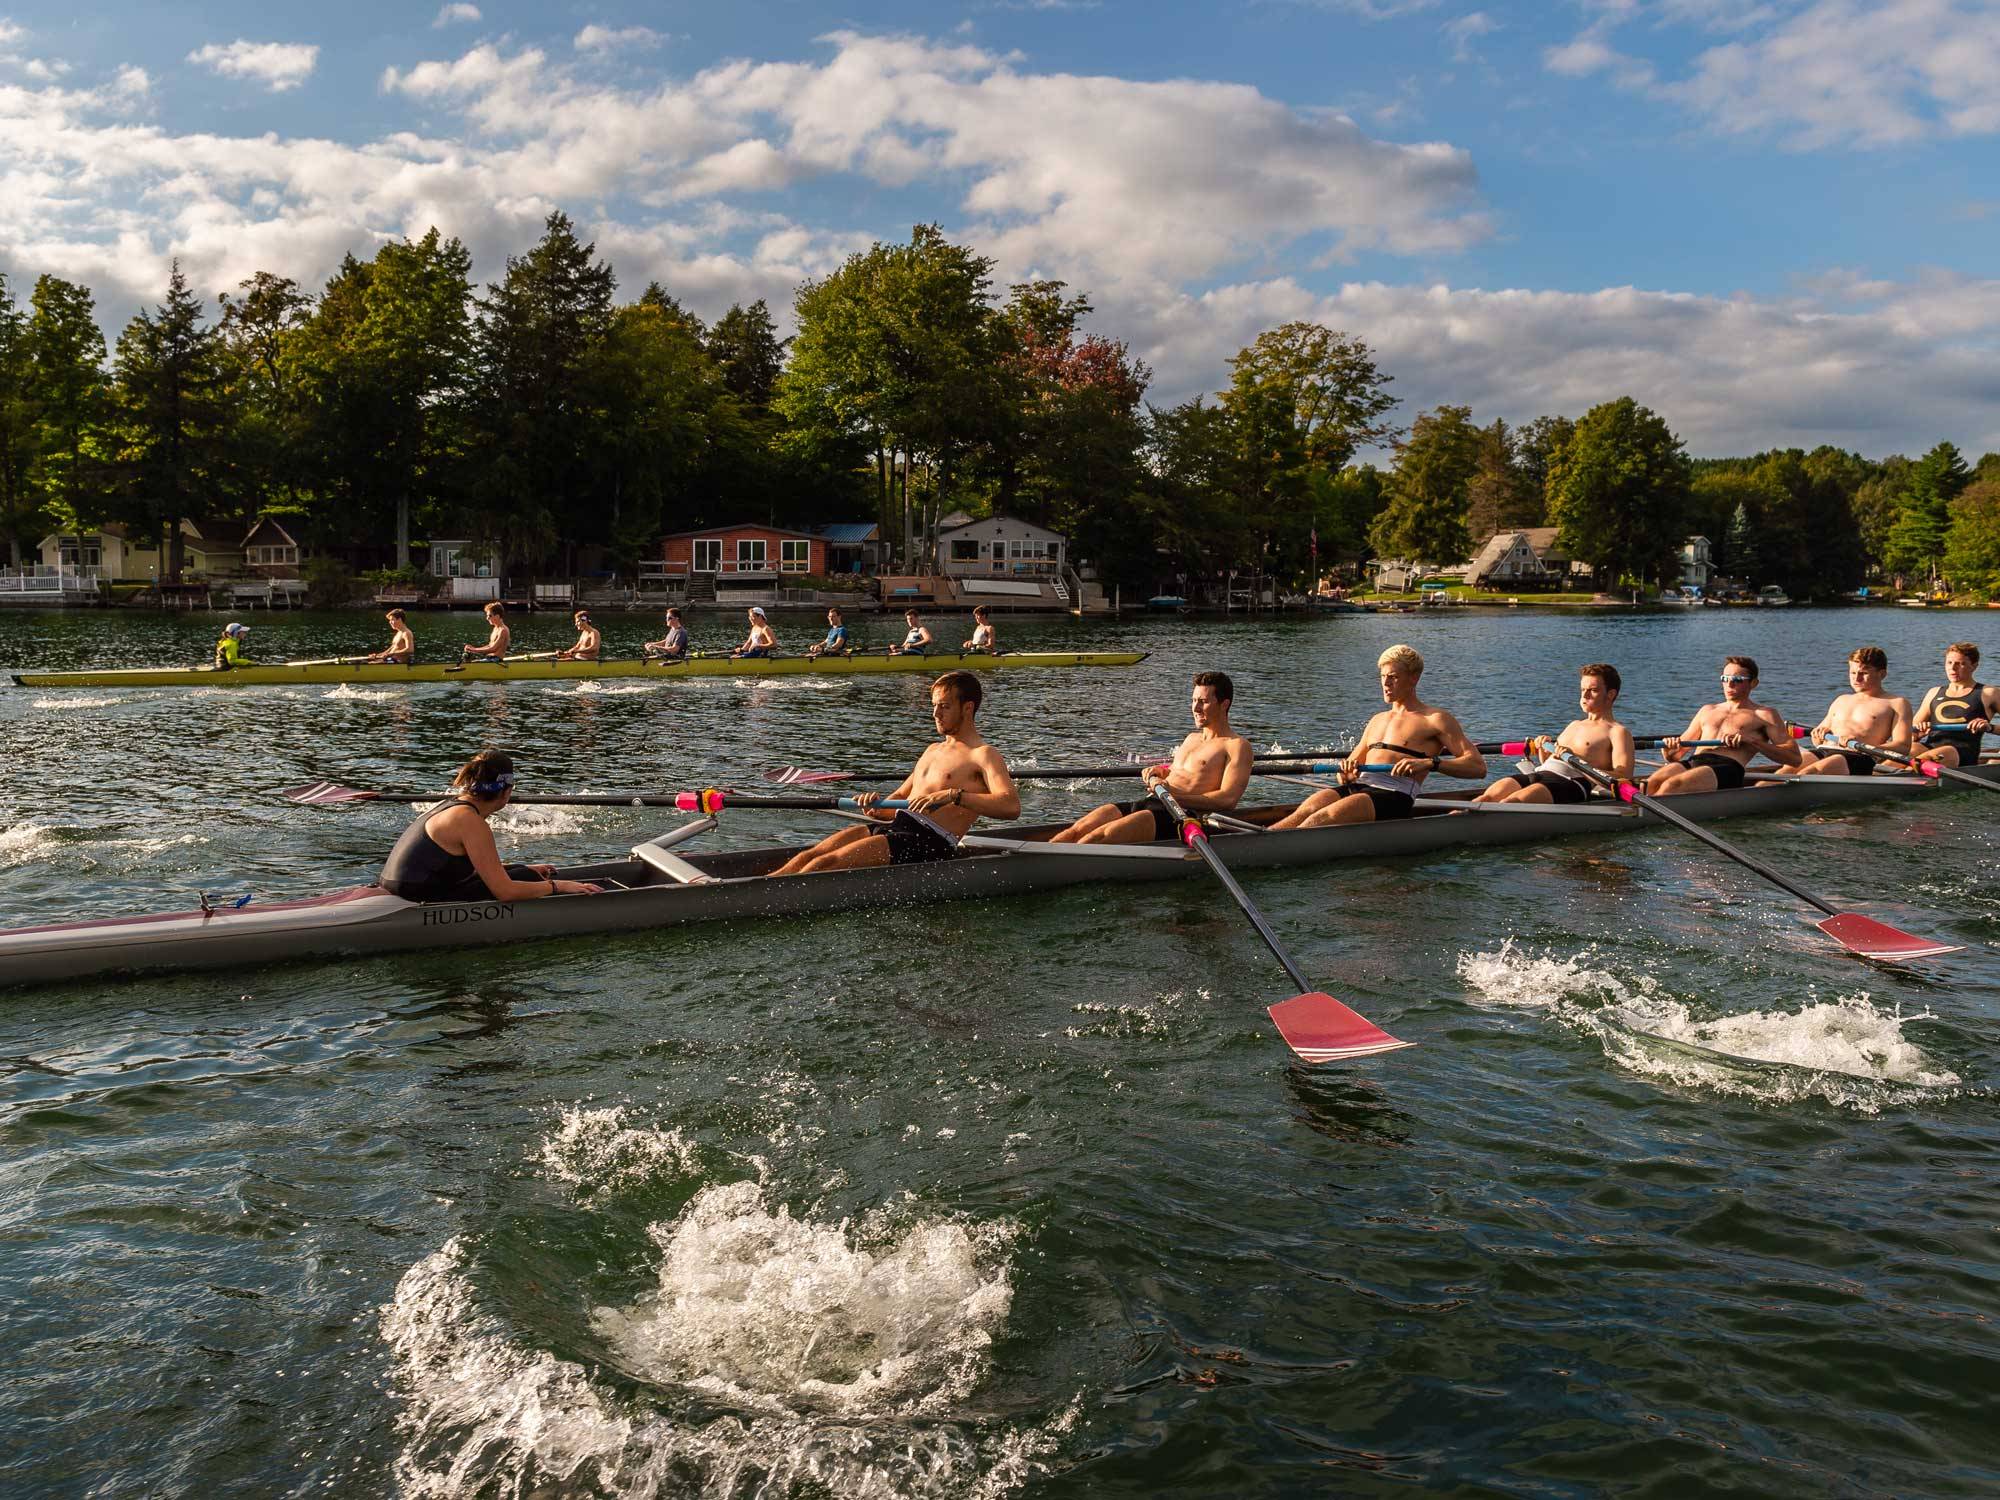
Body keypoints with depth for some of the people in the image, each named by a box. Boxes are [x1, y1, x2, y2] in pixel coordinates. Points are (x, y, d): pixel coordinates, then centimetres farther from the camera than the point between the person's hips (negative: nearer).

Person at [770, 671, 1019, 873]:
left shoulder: (983, 755, -1)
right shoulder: (933, 750, 26)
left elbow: (1011, 806, -18)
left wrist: (952, 795, -27)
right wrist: (878, 803, 3)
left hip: (929, 842, -8)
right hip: (894, 827, 8)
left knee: (826, 863, -23)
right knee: (807, 858, -10)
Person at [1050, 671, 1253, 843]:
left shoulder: (1238, 746, 2)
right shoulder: (1192, 739, 28)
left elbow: (1228, 799, -12)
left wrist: (1175, 795, -22)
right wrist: (1163, 772, 18)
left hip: (1184, 818, -8)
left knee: (1105, 834, -31)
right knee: (1076, 830, -15)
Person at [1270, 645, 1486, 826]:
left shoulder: (1434, 719, 8)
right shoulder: (1377, 720, 29)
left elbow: (1478, 766, -3)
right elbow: (1346, 776, 29)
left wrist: (1430, 763, -18)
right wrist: (1347, 773, 2)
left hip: (1394, 796, -7)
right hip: (1358, 787, 7)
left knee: (1322, 818, -32)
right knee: (1306, 810, -25)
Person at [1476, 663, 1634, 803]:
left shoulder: (1617, 732, 7)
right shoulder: (1574, 725, 32)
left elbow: (1624, 779, -9)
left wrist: (1577, 762, -18)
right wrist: (1543, 749, 12)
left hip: (1572, 782, -7)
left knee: (1510, 802, -34)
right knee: (1487, 797, -21)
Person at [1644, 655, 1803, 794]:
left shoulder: (1764, 715, 19)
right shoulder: (1708, 711, 34)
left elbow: (1795, 757, 6)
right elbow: (1676, 755, 31)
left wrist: (1751, 741, -7)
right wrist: (1669, 750, 4)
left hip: (1728, 768, -5)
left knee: (1671, 786, -37)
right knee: (1650, 784, -32)